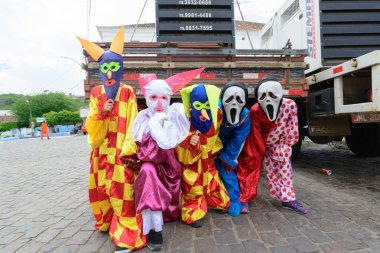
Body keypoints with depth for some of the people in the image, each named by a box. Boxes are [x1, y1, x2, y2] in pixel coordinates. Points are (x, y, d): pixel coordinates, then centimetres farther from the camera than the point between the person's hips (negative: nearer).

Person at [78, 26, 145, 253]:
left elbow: (132, 124, -8)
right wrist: (100, 113, -15)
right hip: (102, 150, 6)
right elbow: (90, 125, 6)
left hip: (121, 151, -5)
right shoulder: (96, 93, 7)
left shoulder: (128, 93, -4)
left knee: (121, 191, -8)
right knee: (101, 189, 14)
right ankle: (108, 223, 37)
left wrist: (129, 151, -14)